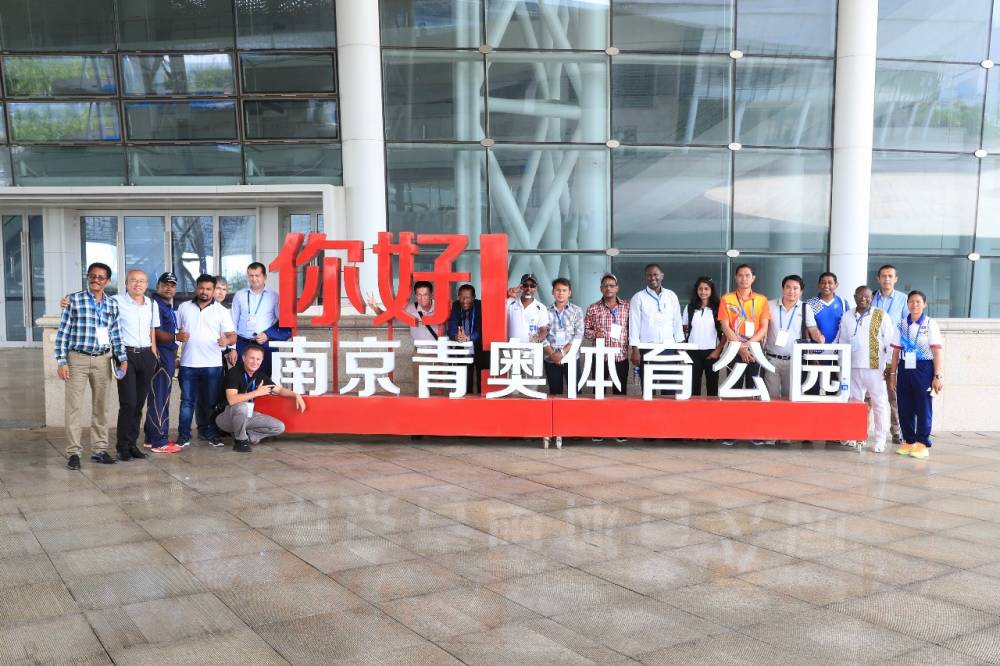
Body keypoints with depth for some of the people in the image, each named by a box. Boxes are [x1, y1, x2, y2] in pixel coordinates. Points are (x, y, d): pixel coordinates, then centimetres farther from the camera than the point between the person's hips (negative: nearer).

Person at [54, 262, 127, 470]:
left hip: (102, 360, 4)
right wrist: (61, 361, -9)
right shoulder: (74, 300, -3)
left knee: (101, 406, 9)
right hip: (78, 359, -4)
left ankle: (99, 449, 18)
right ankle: (73, 452, 3)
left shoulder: (112, 305, 8)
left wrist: (123, 358, 1)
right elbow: (63, 332, -4)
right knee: (74, 406, -2)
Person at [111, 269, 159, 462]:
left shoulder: (152, 305, 13)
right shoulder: (116, 302, -3)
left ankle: (132, 443, 17)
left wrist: (153, 353, 12)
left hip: (146, 355, 5)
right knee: (128, 402, -9)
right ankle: (123, 447, 2)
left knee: (139, 403, 8)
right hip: (126, 354, -5)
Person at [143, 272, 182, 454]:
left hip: (168, 356, 10)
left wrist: (174, 357, 24)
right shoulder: (155, 303, -9)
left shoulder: (169, 307, 22)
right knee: (160, 398, -7)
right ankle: (160, 441, -5)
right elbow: (155, 332, -19)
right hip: (160, 355, -10)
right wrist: (176, 337, -18)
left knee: (160, 398, 13)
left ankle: (151, 438, 20)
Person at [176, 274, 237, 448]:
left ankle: (210, 433, 16)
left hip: (212, 364, -1)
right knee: (187, 400, 4)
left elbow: (233, 335, -1)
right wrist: (179, 336, -10)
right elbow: (175, 330, 14)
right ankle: (184, 435, 9)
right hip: (188, 363, 1)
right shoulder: (184, 308, 10)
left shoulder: (222, 311, 4)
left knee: (210, 401, 6)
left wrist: (226, 340, -24)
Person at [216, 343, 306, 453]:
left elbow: (279, 390, 13)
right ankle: (240, 440, -16)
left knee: (279, 427, -6)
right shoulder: (234, 372, -21)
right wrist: (257, 392, -31)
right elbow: (231, 400, -35)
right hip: (228, 417, -6)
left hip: (247, 416, 6)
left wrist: (296, 395, -4)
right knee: (242, 407, -39)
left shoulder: (260, 375, -1)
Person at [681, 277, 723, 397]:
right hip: (693, 351, 1)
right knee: (693, 384, 0)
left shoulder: (718, 308, 0)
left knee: (712, 384, 3)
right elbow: (684, 330, 10)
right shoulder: (690, 308, 7)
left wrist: (718, 350, -6)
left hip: (711, 352, -1)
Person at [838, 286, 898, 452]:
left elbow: (890, 343, -2)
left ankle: (880, 440, 5)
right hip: (853, 368, 4)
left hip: (875, 368, -3)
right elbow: (842, 343, 15)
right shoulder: (847, 317, 9)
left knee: (879, 404, 0)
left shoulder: (881, 316, -1)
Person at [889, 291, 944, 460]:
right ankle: (908, 441, 18)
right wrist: (892, 372, 9)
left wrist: (938, 376, -11)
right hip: (905, 368, 4)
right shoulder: (902, 324, 8)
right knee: (905, 407, 7)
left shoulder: (930, 324, -4)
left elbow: (937, 351, -7)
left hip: (923, 369, -4)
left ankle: (922, 444, 9)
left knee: (923, 407, 1)